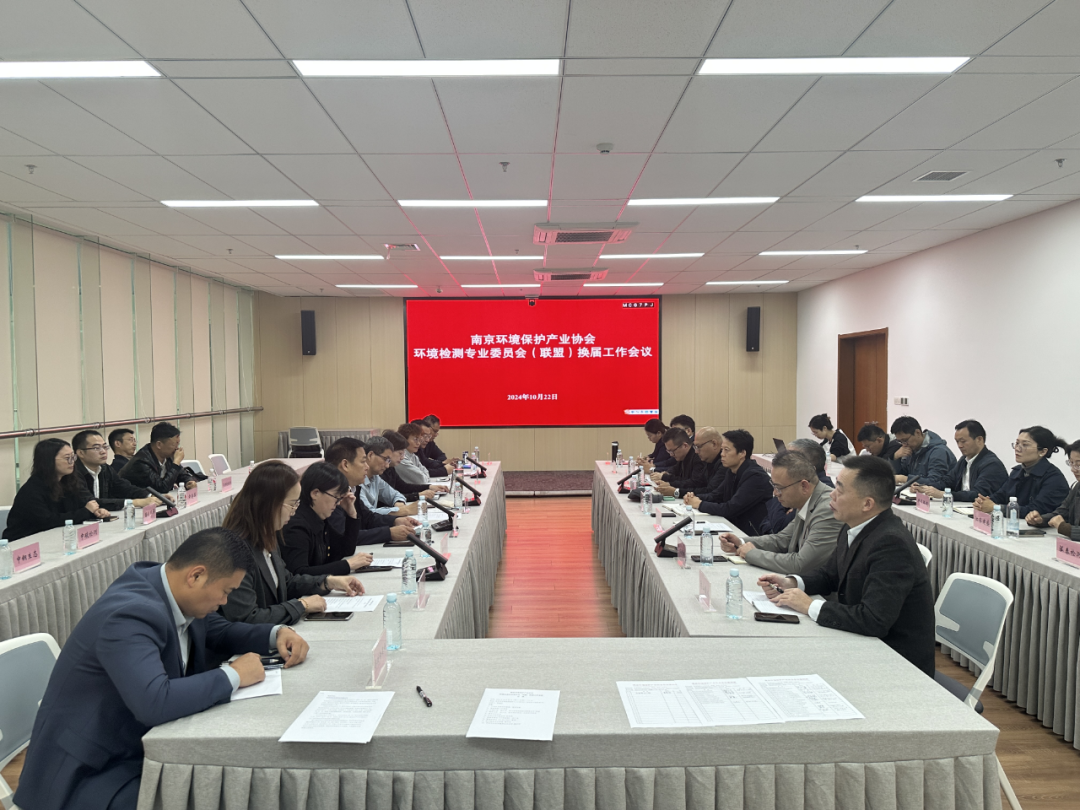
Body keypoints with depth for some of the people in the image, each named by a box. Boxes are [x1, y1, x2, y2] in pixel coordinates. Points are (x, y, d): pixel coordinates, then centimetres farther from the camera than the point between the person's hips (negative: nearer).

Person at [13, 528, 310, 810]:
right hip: (90, 773, -8)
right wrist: (233, 675, -27)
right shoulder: (130, 614, -29)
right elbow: (153, 703, -41)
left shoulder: (174, 592, -3)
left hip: (141, 746, 8)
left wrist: (275, 634, -1)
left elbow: (216, 631, 15)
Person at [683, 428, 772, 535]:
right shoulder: (731, 472, 8)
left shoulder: (756, 476, -19)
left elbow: (731, 509, -23)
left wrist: (700, 504, -13)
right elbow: (716, 495, 19)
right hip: (735, 528, 8)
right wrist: (696, 498, -1)